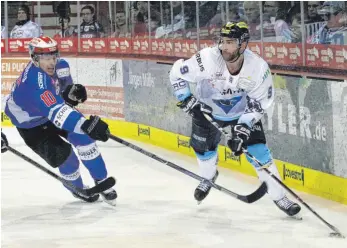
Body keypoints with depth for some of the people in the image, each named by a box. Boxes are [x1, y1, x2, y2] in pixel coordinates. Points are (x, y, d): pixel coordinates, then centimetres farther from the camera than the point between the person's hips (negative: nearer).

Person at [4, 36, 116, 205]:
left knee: (84, 137, -9)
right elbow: (56, 111, -53)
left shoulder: (59, 66, -16)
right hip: (30, 123, -7)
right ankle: (78, 189, 9)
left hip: (52, 110, 7)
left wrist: (72, 91, -14)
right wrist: (86, 124, -62)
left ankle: (101, 182, 5)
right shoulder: (34, 81, -42)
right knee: (61, 154, -19)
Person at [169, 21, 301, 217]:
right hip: (208, 109, 1)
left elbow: (259, 103, -17)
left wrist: (243, 128, -24)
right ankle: (208, 177, 40)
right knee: (203, 147, 4)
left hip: (243, 112, -1)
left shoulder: (258, 67, -30)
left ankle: (278, 196, 4)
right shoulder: (208, 59, -34)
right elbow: (178, 73, -19)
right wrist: (187, 101, -22)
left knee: (258, 151, -10)